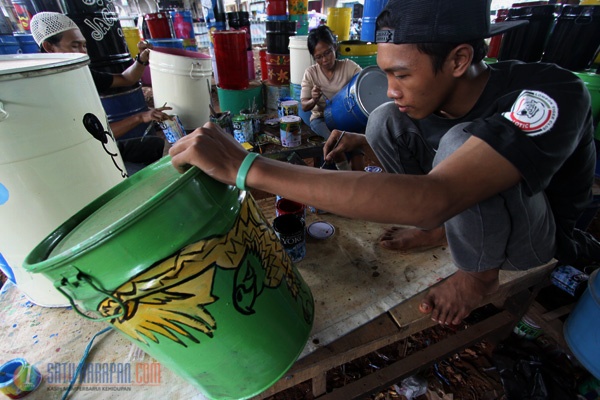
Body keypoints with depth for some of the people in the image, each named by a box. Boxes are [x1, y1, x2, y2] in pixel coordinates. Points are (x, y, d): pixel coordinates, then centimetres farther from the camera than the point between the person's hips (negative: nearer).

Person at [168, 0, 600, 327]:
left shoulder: (548, 96, -35)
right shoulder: (433, 94, -14)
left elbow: (434, 199, -51)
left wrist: (247, 166, -51)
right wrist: (360, 141, -10)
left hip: (539, 234, -4)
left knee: (459, 142, -36)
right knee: (386, 120, -10)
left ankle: (480, 275, -8)